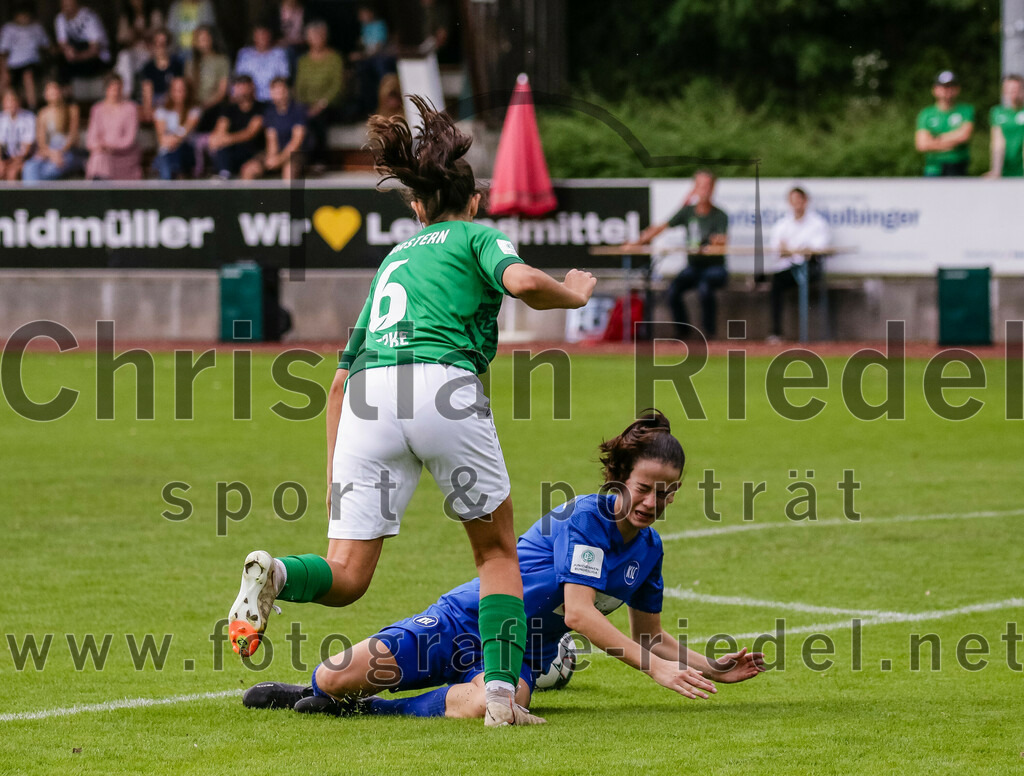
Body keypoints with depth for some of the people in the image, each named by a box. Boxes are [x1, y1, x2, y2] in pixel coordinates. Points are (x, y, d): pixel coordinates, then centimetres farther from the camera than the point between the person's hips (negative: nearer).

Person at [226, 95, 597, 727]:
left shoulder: (395, 259, 34)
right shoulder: (478, 236, 18)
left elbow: (341, 379, 32)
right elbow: (522, 281, -6)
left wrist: (335, 474, 34)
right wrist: (573, 294, 14)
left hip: (365, 396, 4)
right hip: (442, 388, -4)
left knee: (346, 577, 1)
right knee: (497, 549, 15)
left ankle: (276, 576, -30)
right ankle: (502, 692, 3)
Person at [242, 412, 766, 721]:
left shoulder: (648, 550, 7)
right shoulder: (585, 516, -16)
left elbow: (648, 634, 21)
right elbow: (578, 613, -24)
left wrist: (711, 669, 8)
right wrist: (655, 667, -27)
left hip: (523, 656, 4)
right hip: (467, 622, -4)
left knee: (488, 705, -36)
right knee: (341, 678, -19)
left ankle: (363, 708, -15)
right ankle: (315, 691, 21)